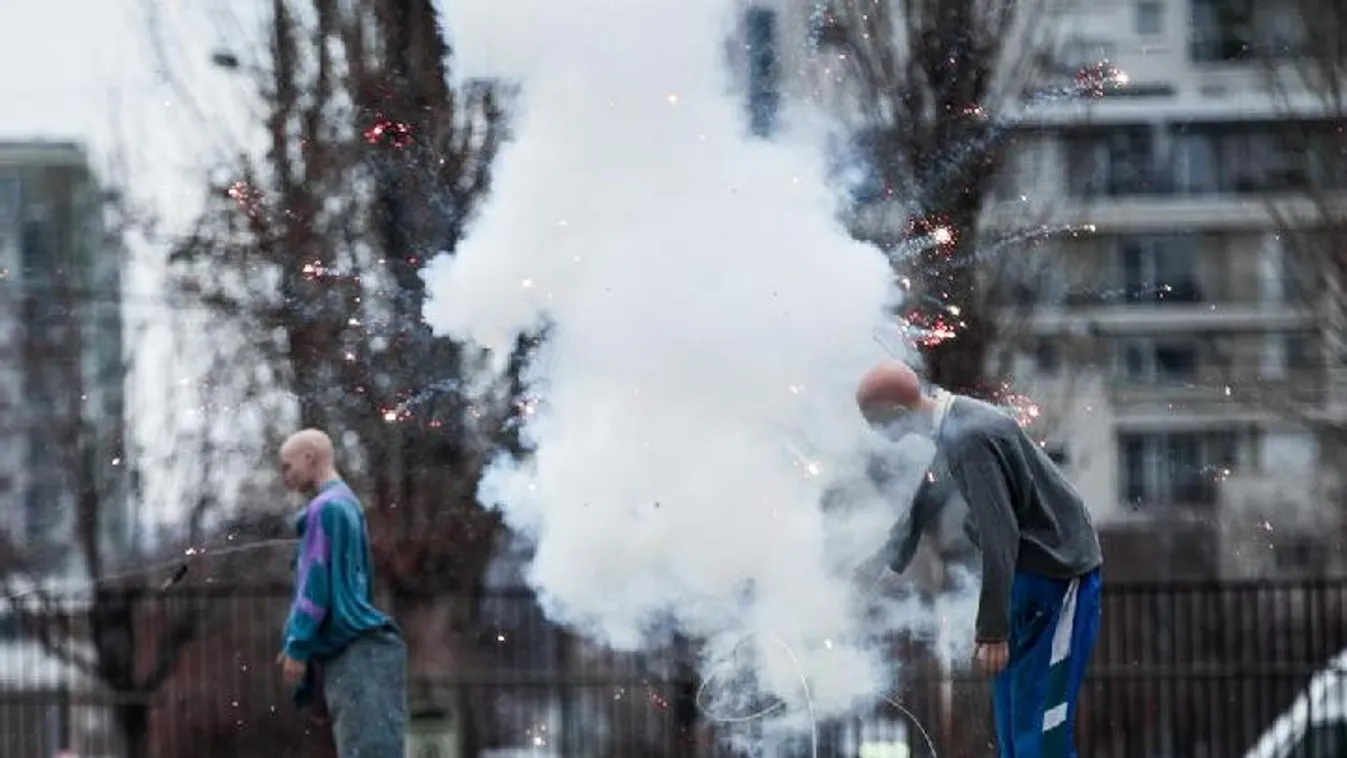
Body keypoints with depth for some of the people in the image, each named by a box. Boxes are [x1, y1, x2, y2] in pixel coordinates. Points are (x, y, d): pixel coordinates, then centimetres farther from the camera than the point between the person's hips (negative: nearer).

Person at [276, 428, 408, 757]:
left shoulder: (326, 507, -6)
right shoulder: (347, 505, 23)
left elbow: (319, 581, -12)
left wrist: (297, 645, -11)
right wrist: (299, 643, 22)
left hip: (356, 652, -10)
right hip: (351, 651, 10)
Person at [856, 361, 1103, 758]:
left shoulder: (971, 438, -24)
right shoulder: (952, 429, 8)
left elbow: (999, 536, -27)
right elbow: (926, 501, 27)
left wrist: (993, 631, -25)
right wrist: (890, 562, 39)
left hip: (1060, 574, -10)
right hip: (1029, 573, 10)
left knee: (1040, 723, -10)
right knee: (1011, 706, 16)